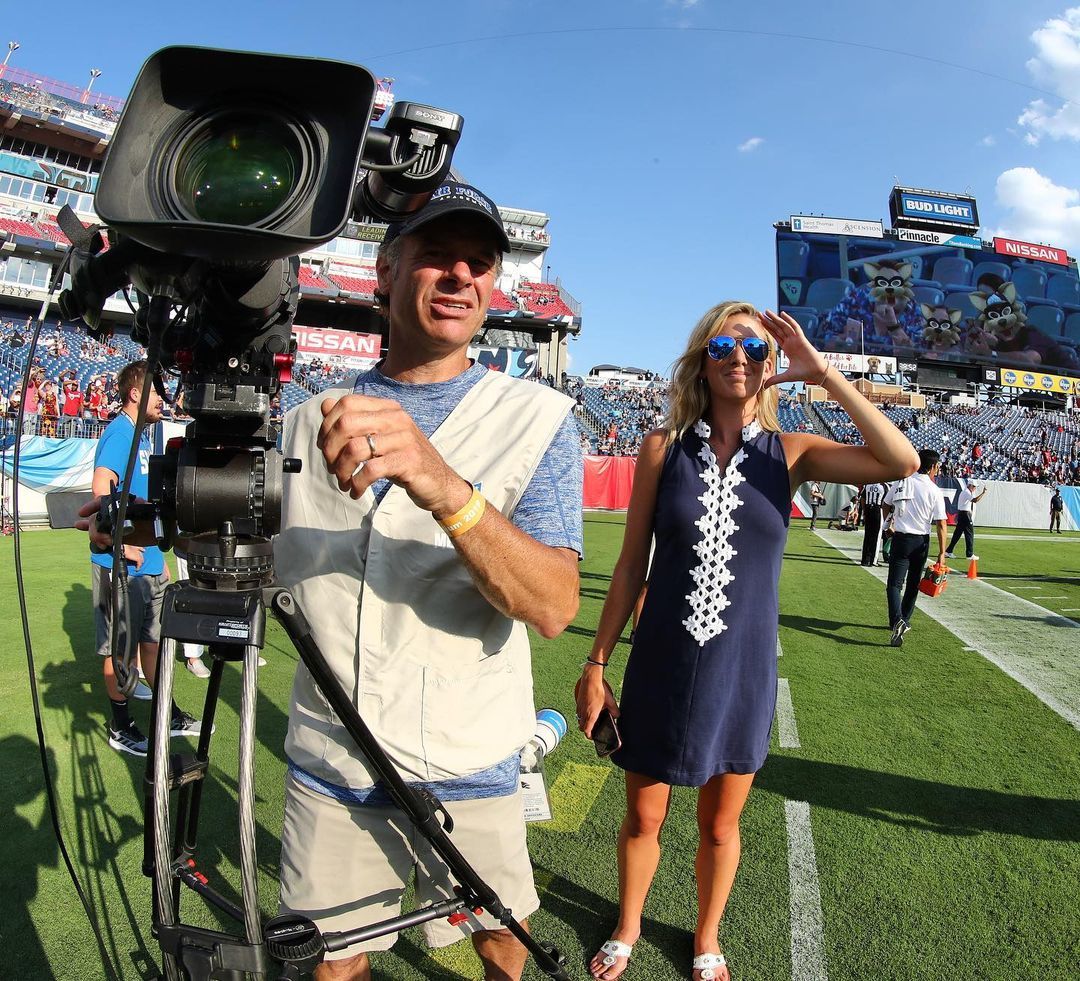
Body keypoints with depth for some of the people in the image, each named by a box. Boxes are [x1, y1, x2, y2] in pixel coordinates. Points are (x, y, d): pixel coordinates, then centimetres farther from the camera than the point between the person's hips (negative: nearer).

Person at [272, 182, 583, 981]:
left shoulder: (537, 417, -9)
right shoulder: (308, 422, 1)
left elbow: (553, 606, -22)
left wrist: (443, 484, -37)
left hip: (467, 773, -1)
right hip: (326, 771, 2)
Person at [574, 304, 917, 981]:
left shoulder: (789, 451, -4)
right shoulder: (665, 448, -5)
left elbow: (902, 462, -19)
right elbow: (631, 566, -2)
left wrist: (824, 374, -19)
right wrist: (596, 665, -1)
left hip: (742, 672, 0)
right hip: (661, 671, 0)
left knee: (721, 824, 20)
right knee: (644, 819, 17)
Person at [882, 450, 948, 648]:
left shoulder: (901, 482, -2)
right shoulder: (934, 491, -8)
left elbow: (886, 506, 12)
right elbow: (941, 524, -9)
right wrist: (942, 553, -6)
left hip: (900, 539, 0)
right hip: (921, 542, 0)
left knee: (894, 583, -5)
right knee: (913, 583, 17)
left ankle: (897, 620, -27)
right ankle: (905, 621, 27)